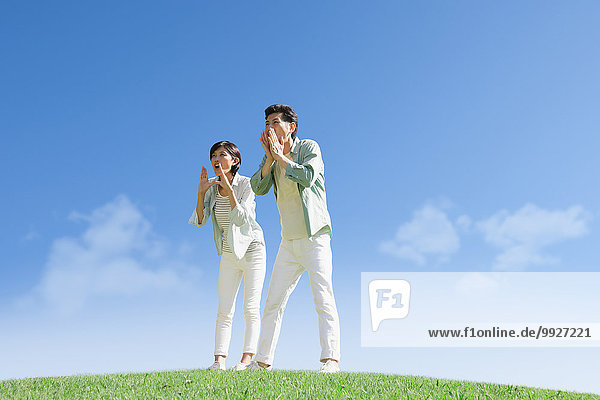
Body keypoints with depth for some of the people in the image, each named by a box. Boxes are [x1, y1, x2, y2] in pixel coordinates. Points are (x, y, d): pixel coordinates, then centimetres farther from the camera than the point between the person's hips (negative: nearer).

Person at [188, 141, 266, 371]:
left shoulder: (246, 185, -14)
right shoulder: (212, 189, 0)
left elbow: (240, 219, -25)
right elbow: (200, 221, -8)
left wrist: (229, 188, -32)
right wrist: (201, 192, -18)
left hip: (252, 250, -5)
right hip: (228, 255, 5)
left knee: (250, 309, -8)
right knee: (224, 311, -1)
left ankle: (247, 359, -9)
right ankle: (219, 360, -2)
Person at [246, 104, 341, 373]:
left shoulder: (309, 147, -4)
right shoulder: (271, 157, 12)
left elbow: (307, 177, -22)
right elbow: (258, 188, -2)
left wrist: (280, 156, -14)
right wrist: (270, 159, -13)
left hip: (314, 237, -6)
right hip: (289, 241, 6)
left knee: (323, 299, -13)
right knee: (273, 302, 7)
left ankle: (331, 359, -14)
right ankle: (262, 361, 14)